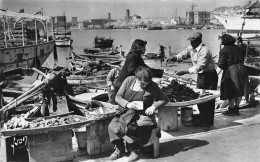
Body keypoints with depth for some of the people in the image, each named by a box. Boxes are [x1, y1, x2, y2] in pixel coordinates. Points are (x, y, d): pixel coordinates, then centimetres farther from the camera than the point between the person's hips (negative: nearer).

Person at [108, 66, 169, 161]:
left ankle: (136, 150, -5)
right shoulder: (129, 80, 1)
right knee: (112, 126, -22)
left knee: (122, 128, -29)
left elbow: (164, 99, 4)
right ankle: (120, 149, 1)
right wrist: (128, 104, -17)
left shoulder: (152, 87, -4)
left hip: (142, 115, -4)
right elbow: (118, 97, 3)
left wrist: (154, 106, -14)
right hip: (127, 113, 4)